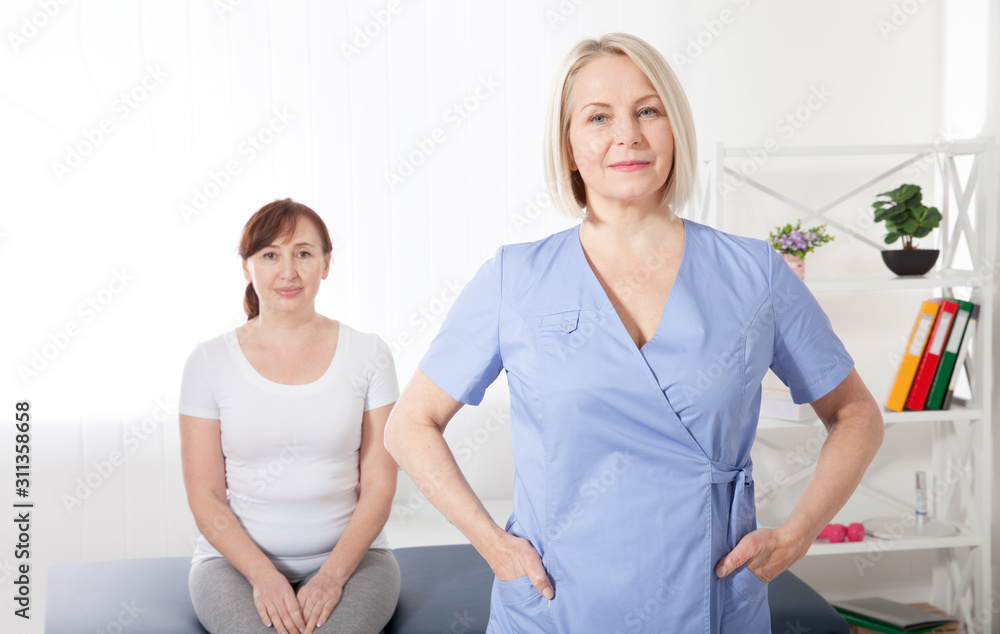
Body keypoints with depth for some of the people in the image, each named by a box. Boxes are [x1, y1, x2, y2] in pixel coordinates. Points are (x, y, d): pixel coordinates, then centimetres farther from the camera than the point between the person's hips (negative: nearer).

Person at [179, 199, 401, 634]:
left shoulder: (368, 355, 1)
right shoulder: (209, 362, 0)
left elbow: (378, 486, -1)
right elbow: (205, 499, 0)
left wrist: (333, 574, -13)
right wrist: (263, 576, -13)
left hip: (350, 555, 0)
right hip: (236, 559, 0)